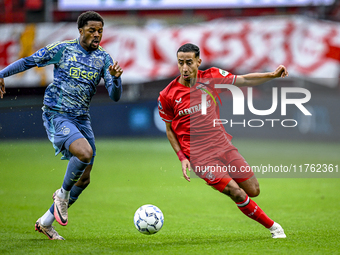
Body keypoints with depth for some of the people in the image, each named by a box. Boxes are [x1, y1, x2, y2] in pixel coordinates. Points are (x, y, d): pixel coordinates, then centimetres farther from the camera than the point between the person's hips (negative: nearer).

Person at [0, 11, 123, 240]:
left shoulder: (103, 58, 6)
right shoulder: (62, 49, -3)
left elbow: (115, 96, 0)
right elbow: (28, 62, 5)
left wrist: (116, 77, -20)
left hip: (82, 118, 6)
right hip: (57, 115, -6)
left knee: (83, 179, 6)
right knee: (85, 152, -32)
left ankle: (46, 222, 22)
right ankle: (63, 194, -5)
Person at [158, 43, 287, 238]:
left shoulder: (211, 77, -1)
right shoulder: (167, 95, -6)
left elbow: (244, 80, 3)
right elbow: (170, 129, 5)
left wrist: (273, 75, -11)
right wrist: (182, 158, -4)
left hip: (222, 144, 3)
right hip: (199, 155, -3)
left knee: (253, 191, 0)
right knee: (238, 194, -14)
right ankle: (272, 226, 4)